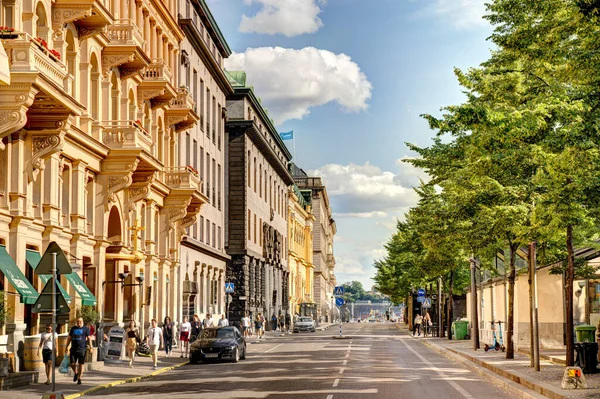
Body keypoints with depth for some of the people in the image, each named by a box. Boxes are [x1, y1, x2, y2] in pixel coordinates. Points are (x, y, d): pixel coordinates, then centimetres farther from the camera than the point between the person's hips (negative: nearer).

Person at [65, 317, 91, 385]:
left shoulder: (85, 329, 4)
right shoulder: (73, 328, 13)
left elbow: (88, 338, 2)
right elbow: (69, 338, 18)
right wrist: (66, 346, 13)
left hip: (82, 349, -3)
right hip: (73, 349, 3)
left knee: (81, 364, 0)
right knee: (72, 364, -3)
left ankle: (79, 379, 9)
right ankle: (75, 373, 27)